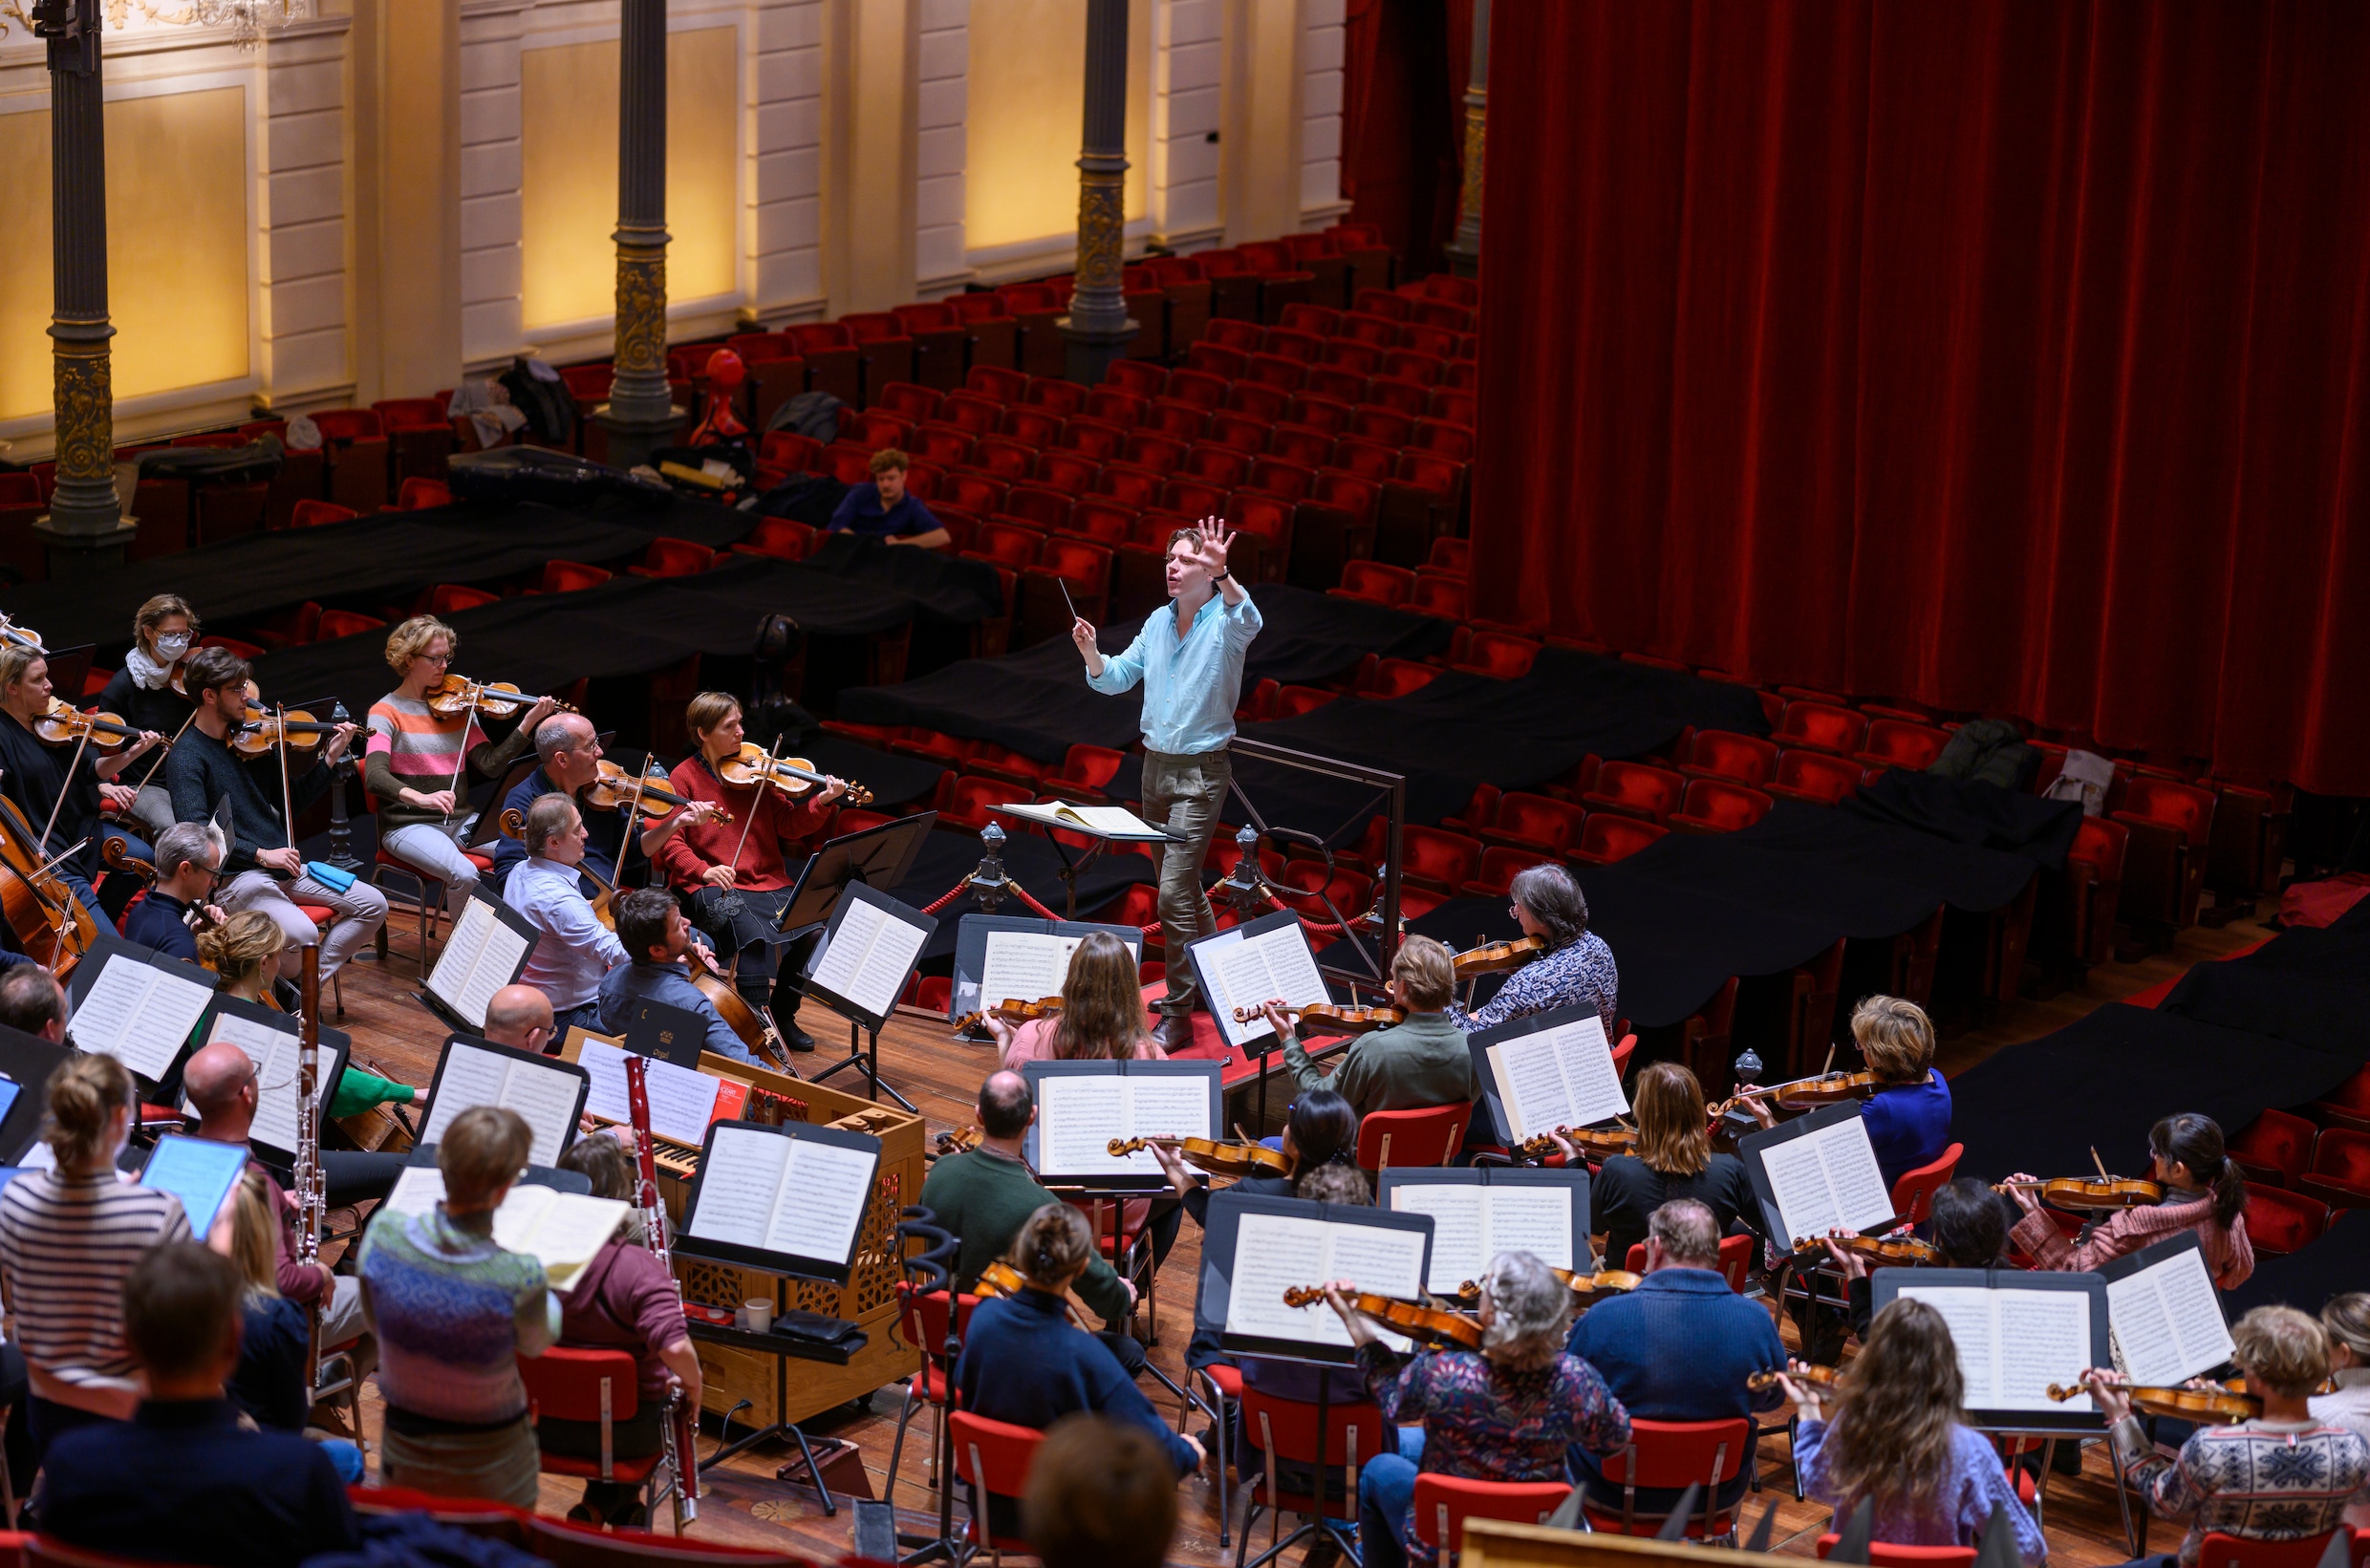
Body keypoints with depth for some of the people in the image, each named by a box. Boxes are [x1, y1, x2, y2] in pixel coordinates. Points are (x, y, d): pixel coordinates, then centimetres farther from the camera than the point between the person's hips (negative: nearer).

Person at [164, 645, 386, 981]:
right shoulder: (186, 757, -11)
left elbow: (295, 798, 18)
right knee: (301, 933, -31)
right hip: (236, 875, -8)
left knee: (373, 905, -1)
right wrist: (261, 855, -28)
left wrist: (329, 759, 5)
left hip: (282, 863, 8)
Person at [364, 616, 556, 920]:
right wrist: (419, 797, -38)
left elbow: (490, 765, 1)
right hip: (409, 826, -5)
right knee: (464, 874, -33)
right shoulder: (386, 712, -4)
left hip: (459, 822, 5)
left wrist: (529, 723, -11)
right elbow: (375, 777, -20)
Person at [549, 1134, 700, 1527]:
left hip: (546, 1426, 4)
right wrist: (693, 1385, -14)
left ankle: (619, 1510, 38)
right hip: (625, 1433, -4)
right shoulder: (637, 1267, -26)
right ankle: (602, 1506, 28)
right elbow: (675, 1347, -36)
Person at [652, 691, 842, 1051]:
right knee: (753, 933, -33)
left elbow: (789, 825, 7)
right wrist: (703, 871, -21)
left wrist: (821, 803, -10)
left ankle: (783, 1014, 1)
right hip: (713, 888, -4)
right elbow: (669, 842, -4)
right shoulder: (684, 777, 4)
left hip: (767, 881, 4)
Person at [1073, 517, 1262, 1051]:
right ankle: (1211, 977, 38)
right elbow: (1116, 677, 15)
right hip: (1156, 765, 7)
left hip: (1201, 772, -7)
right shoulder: (1158, 623, 7)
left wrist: (1222, 574, -56)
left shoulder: (1224, 623, -13)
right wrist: (1090, 651, -7)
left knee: (1174, 892, -13)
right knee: (1183, 884, 19)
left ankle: (1178, 1016, -7)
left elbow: (1247, 621, -38)